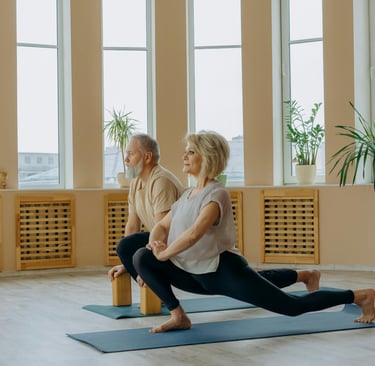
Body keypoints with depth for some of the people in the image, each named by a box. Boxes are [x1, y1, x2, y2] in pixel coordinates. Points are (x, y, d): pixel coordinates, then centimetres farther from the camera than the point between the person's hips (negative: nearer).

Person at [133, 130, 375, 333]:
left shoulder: (216, 194, -16)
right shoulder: (188, 195, 13)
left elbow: (195, 233, -31)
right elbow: (162, 226, 17)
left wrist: (164, 254, -19)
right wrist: (155, 244, -5)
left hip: (225, 271, -8)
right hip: (198, 276, 8)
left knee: (293, 307, -6)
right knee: (142, 258, -2)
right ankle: (179, 316, 1)